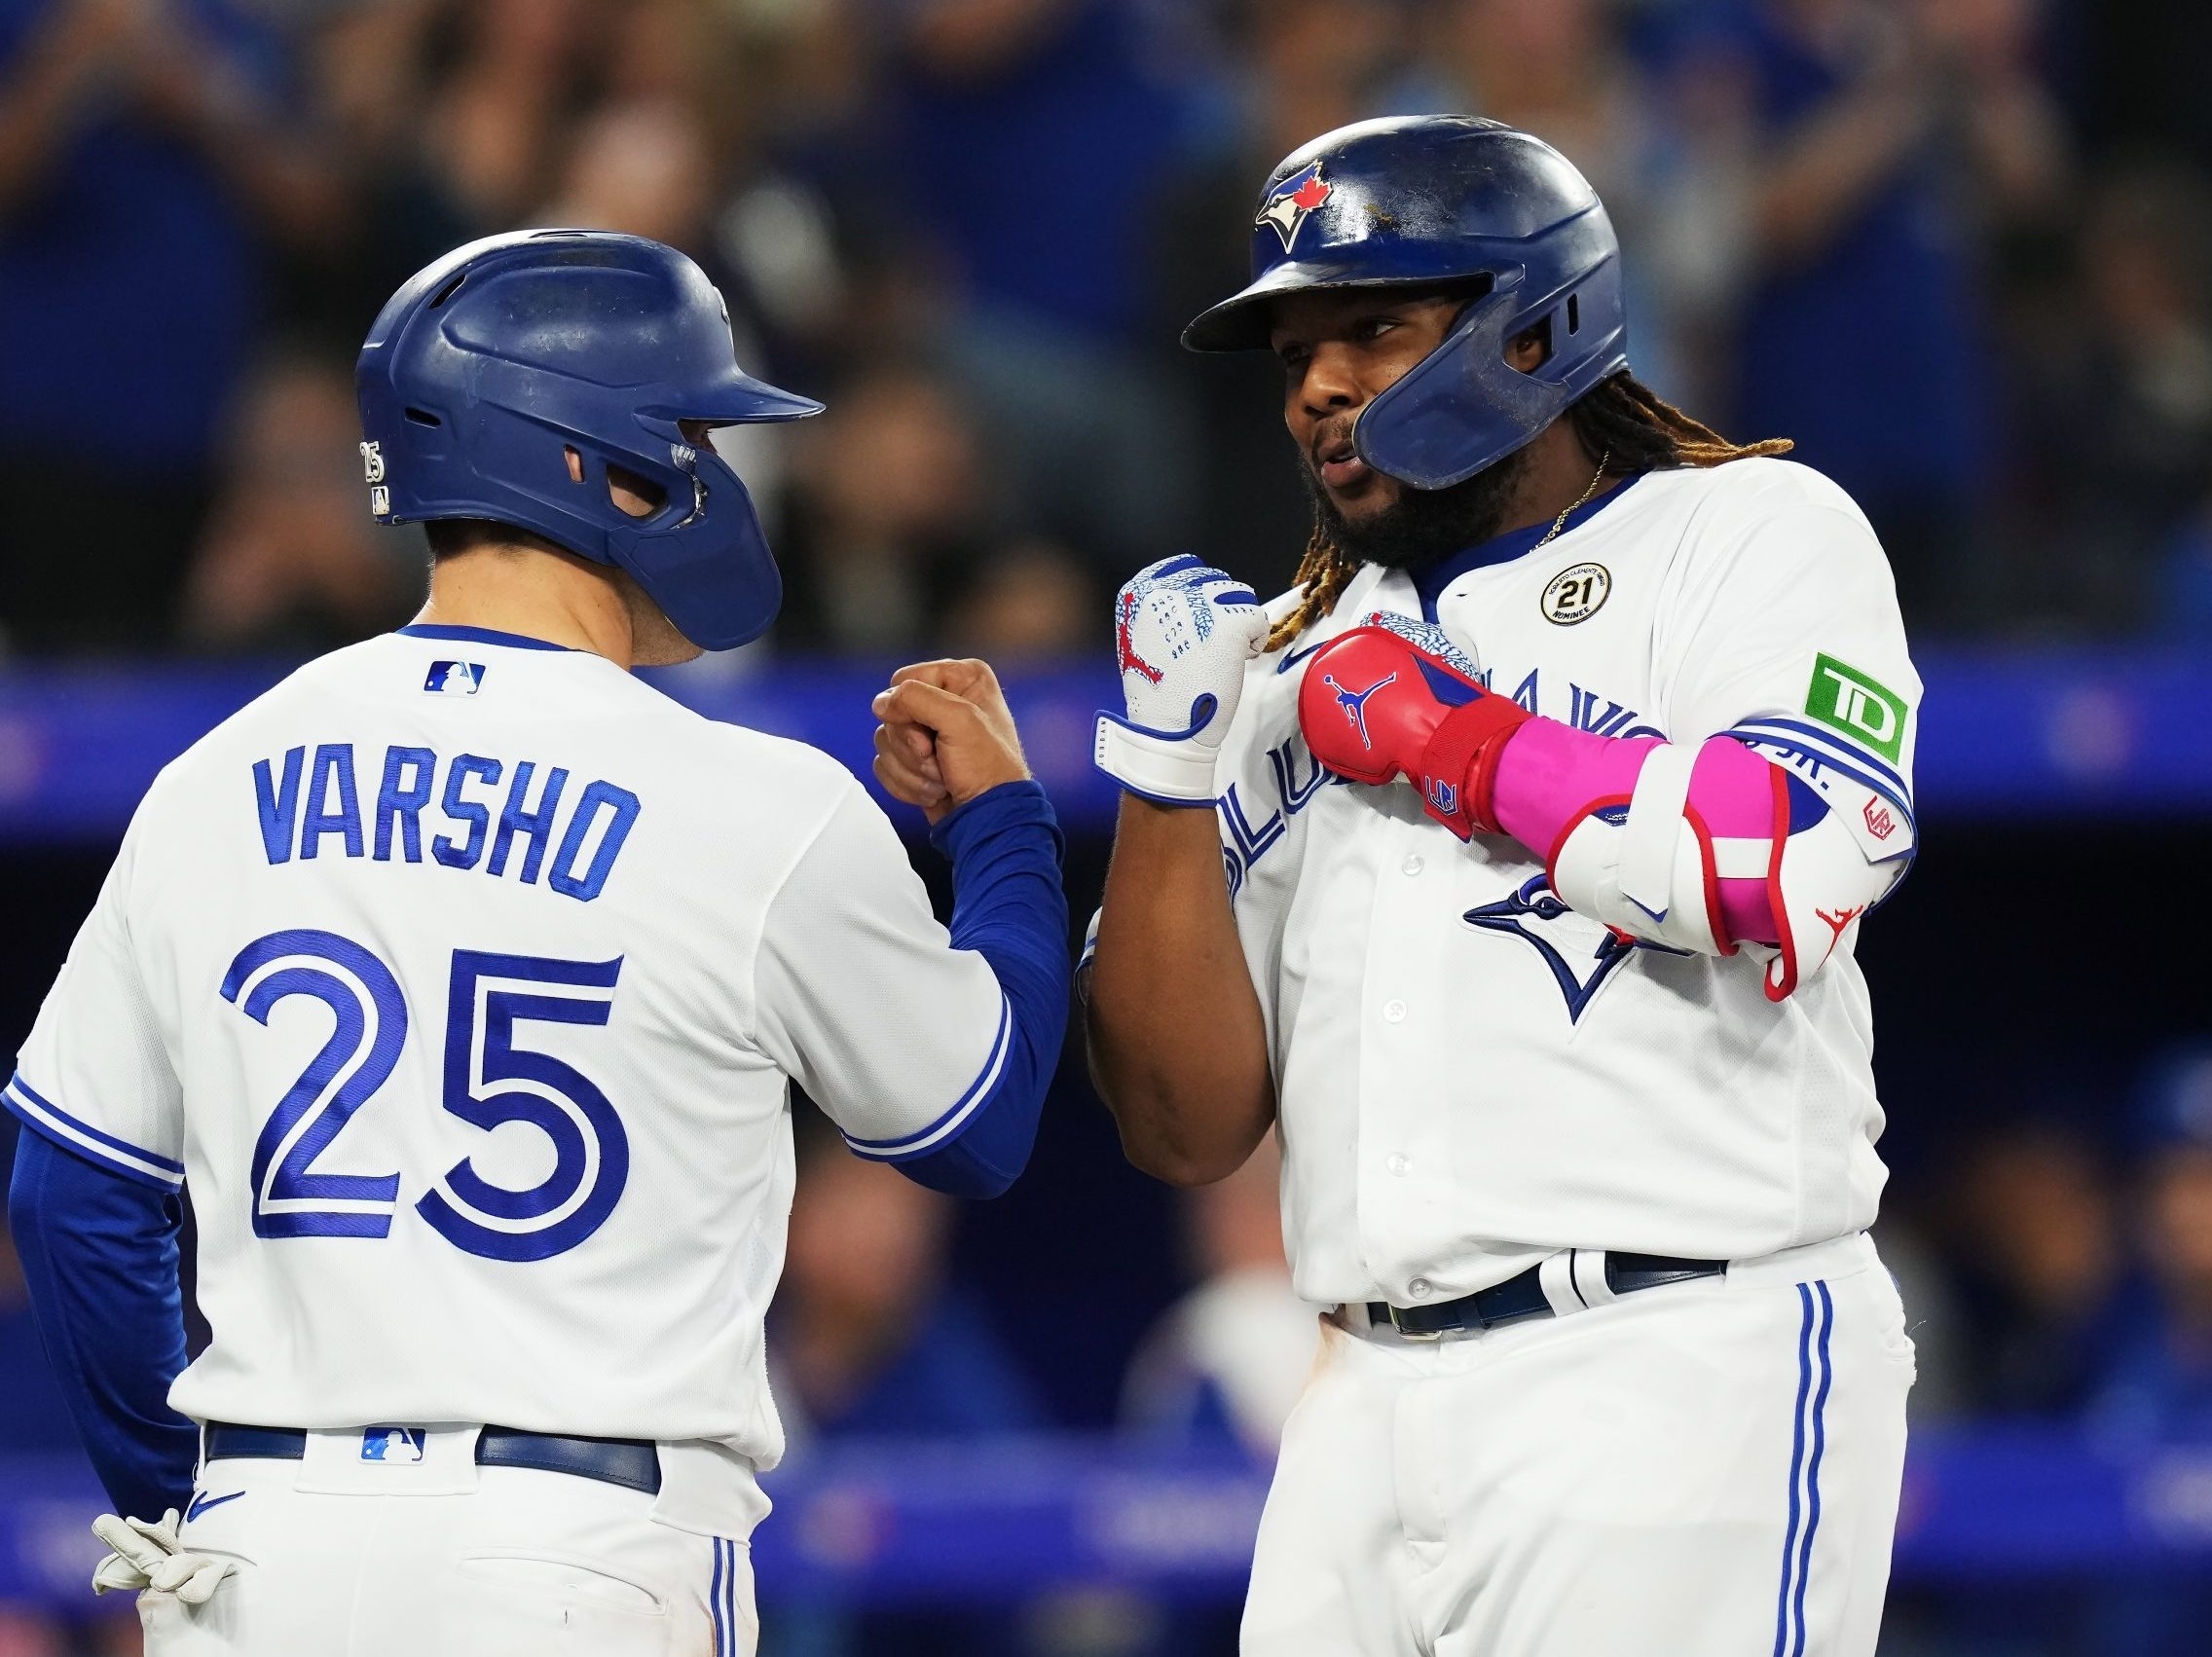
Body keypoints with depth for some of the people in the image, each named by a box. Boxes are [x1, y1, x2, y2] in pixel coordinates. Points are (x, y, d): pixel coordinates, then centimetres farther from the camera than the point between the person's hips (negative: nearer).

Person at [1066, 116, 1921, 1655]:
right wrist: (1169, 766, 4)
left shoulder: (1754, 534, 5)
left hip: (1678, 1373, -5)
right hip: (1373, 1407, 6)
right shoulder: (1300, 664, 20)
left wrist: (1436, 734, -6)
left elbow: (1792, 880, -16)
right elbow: (1187, 1127, 15)